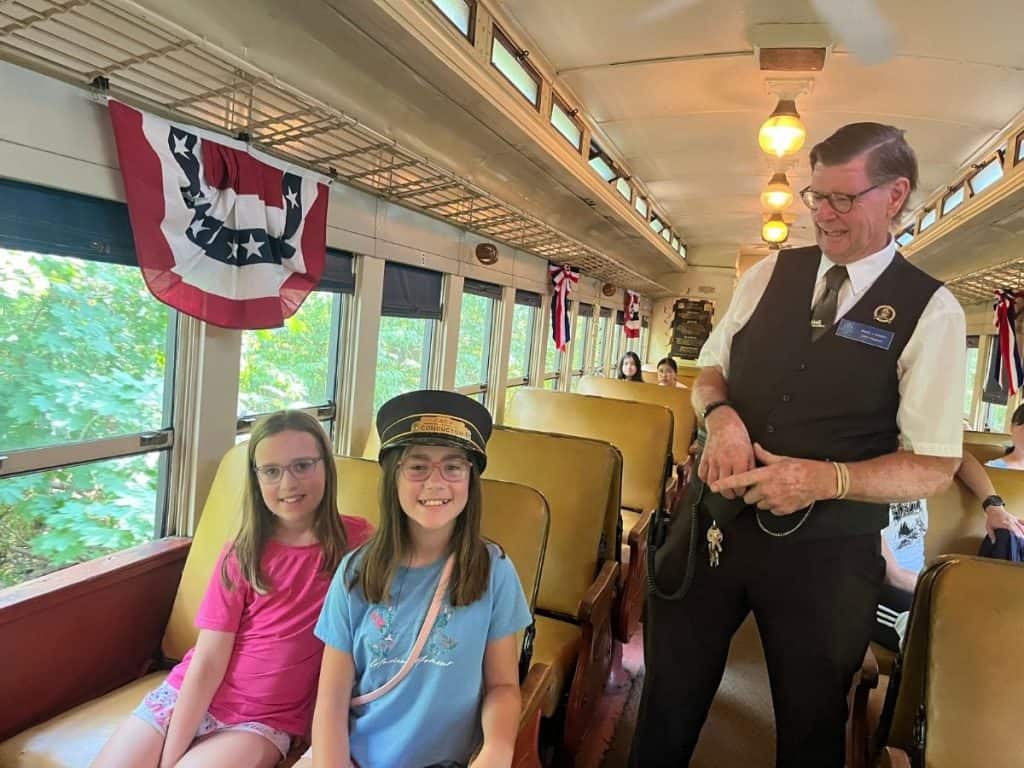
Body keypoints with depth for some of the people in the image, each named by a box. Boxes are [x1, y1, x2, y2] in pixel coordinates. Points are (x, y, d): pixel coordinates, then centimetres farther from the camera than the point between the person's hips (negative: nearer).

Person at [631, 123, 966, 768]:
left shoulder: (931, 311, -6)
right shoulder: (770, 275, 4)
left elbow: (934, 467, -6)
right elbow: (710, 372, 11)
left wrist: (827, 478, -23)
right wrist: (721, 415, -12)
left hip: (826, 550, -2)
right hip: (714, 520, 3)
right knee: (669, 705, 17)